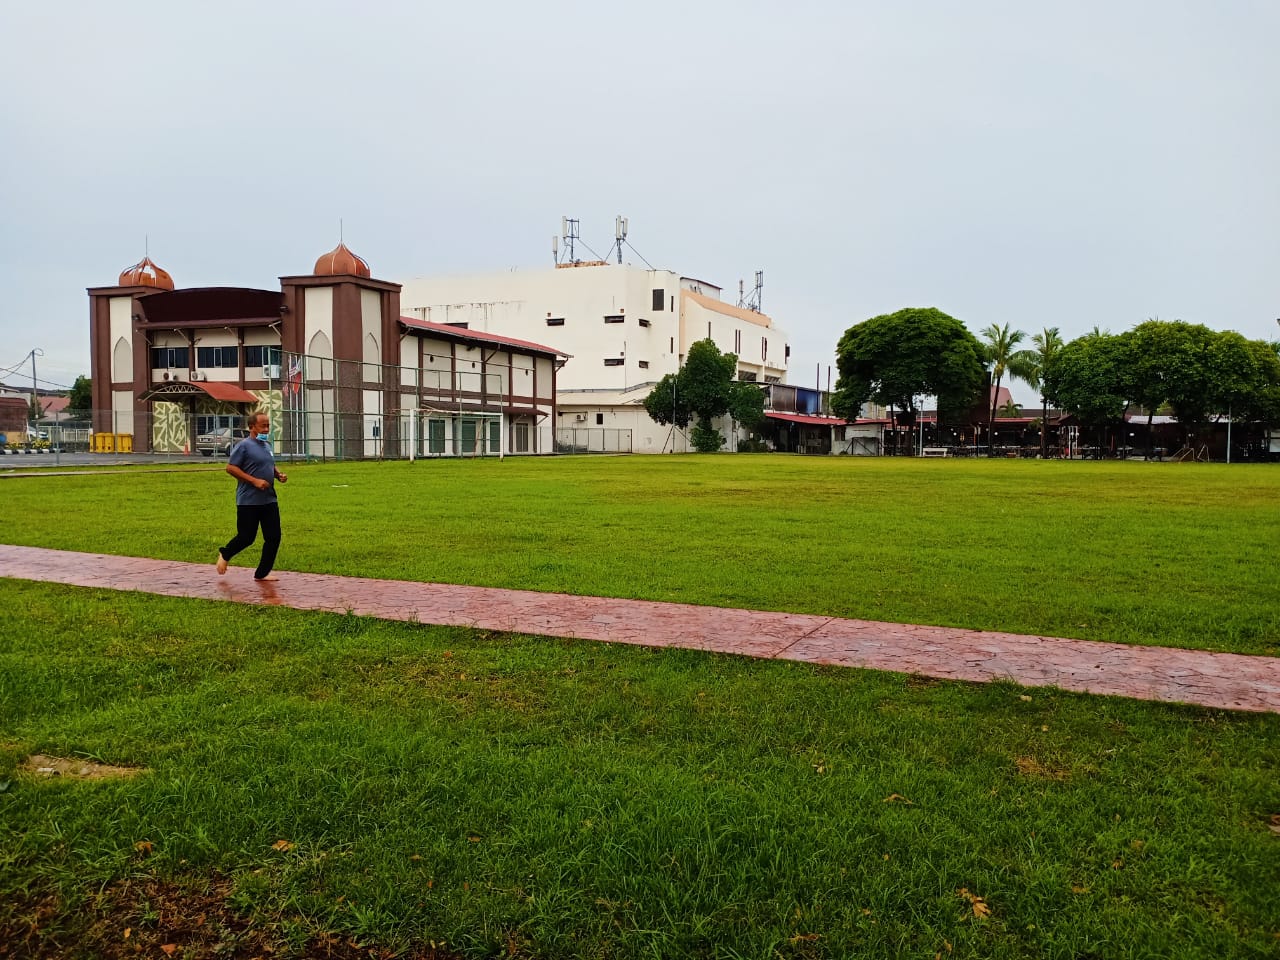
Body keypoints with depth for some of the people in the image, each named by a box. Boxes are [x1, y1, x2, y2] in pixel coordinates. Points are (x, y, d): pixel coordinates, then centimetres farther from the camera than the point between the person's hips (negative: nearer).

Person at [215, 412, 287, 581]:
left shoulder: (267, 445, 14)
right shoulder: (244, 445, -9)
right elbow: (230, 467, -14)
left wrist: (279, 475, 7)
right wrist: (254, 480, -19)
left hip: (269, 500, 7)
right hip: (248, 502, -7)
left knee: (274, 537, 2)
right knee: (246, 537, 0)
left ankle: (262, 573, 13)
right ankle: (224, 555, 30)